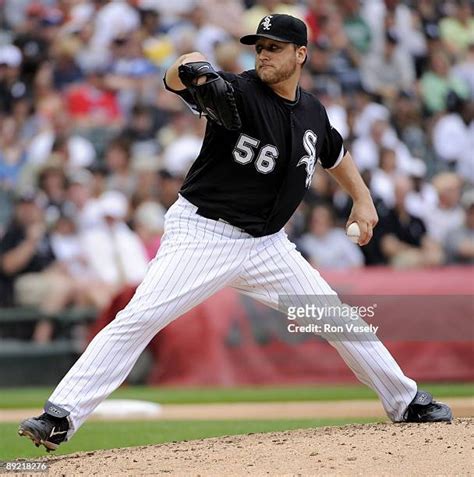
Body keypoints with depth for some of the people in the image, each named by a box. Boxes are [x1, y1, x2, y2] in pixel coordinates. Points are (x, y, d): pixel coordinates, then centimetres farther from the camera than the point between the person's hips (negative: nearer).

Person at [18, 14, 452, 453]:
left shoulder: (312, 113, 6)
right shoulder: (238, 93, -12)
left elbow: (335, 154, 29)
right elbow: (178, 79, -33)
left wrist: (362, 199, 21)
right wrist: (189, 69, -55)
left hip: (266, 244, 6)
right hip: (202, 234, -5)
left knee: (336, 317, 8)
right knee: (139, 319, -20)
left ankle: (406, 402, 27)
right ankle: (59, 418, -22)